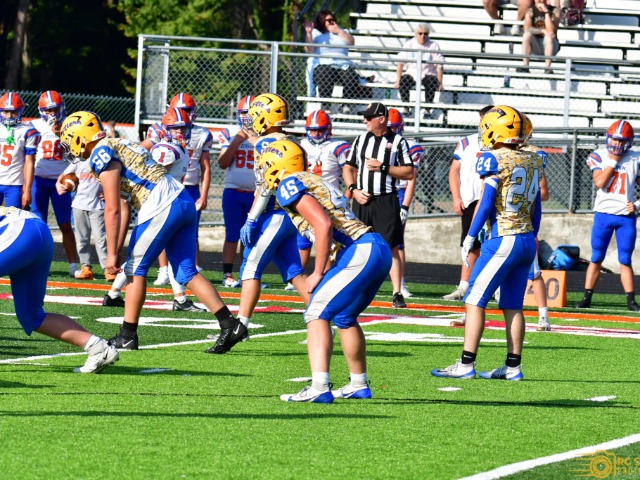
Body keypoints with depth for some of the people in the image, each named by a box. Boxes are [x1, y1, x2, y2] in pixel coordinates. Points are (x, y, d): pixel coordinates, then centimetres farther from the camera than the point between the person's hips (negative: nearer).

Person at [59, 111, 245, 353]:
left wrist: (112, 253, -8)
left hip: (161, 210, -9)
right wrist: (117, 249, 23)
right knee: (187, 273, 9)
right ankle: (230, 325, 3)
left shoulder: (102, 155, -5)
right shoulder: (119, 144, 23)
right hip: (184, 203, 9)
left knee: (135, 270, 4)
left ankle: (128, 336, 9)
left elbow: (112, 210, -11)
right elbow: (126, 207, 23)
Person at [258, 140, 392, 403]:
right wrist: (325, 273, 21)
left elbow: (324, 225, -15)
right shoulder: (315, 182, 25)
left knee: (317, 314, -10)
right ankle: (359, 384, 35)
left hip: (359, 253, -9)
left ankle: (319, 387, -23)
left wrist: (318, 274, -9)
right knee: (344, 317, 25)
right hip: (379, 250, 9)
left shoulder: (289, 185, -3)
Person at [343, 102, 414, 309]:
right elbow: (348, 168, 15)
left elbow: (409, 173, -4)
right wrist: (354, 190, -1)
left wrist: (383, 167, -13)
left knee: (391, 248, -6)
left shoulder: (397, 142, -1)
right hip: (362, 200, 4)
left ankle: (397, 293, -6)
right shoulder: (361, 140, 11)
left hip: (386, 201, -4)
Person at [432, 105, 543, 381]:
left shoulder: (494, 160, -12)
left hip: (503, 240, -7)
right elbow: (536, 210, 14)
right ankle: (513, 366, 11)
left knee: (475, 300, -1)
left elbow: (486, 204, -13)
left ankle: (466, 364, -4)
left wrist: (470, 237, -6)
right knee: (512, 306, 11)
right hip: (527, 242, 7)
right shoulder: (532, 161, 9)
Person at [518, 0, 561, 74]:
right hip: (535, 47, 2)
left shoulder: (555, 10, -5)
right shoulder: (531, 11, 1)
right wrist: (543, 31, -28)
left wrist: (546, 12, -22)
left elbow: (551, 30, -19)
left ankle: (547, 67, -36)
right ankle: (525, 66, -29)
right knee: (527, 34, -26)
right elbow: (527, 29, -15)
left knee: (548, 37, -33)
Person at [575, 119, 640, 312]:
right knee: (596, 258, 3)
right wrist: (613, 161, -12)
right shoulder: (599, 156, -1)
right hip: (603, 214, 0)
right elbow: (599, 182, -14)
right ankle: (587, 298, 6)